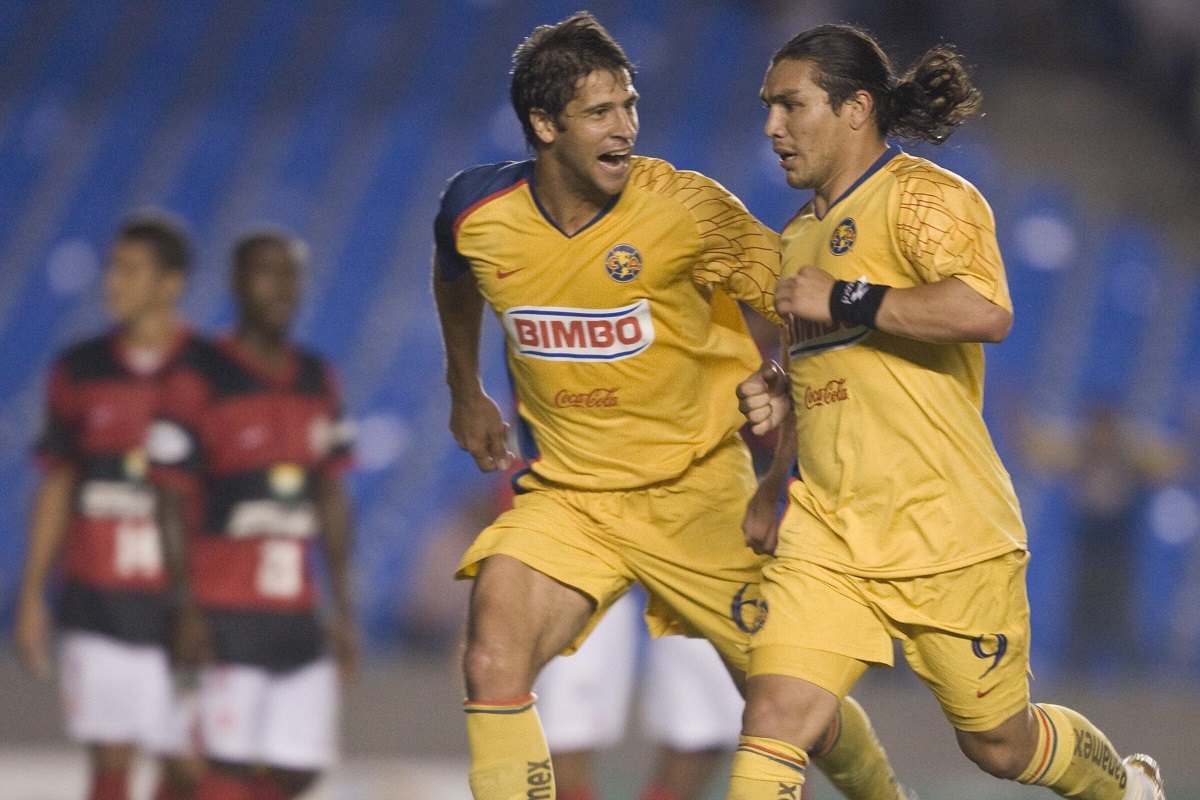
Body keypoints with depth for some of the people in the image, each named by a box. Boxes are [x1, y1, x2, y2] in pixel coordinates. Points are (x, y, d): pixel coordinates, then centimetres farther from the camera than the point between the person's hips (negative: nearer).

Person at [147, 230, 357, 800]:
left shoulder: (319, 384, 13)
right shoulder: (197, 383, -6)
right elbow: (173, 506, -7)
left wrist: (342, 608, 13)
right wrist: (188, 611, -13)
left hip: (298, 614, 6)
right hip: (228, 617, -6)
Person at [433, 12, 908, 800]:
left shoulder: (686, 208, -18)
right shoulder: (476, 211, -7)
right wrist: (467, 393, 29)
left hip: (697, 492, -2)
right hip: (565, 492, 2)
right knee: (492, 665, -21)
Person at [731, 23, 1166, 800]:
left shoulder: (924, 196, -9)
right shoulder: (800, 233, 17)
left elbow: (986, 311, -29)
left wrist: (844, 300, -21)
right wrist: (781, 397, 10)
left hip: (945, 534, -6)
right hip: (827, 536, 6)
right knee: (772, 724, -13)